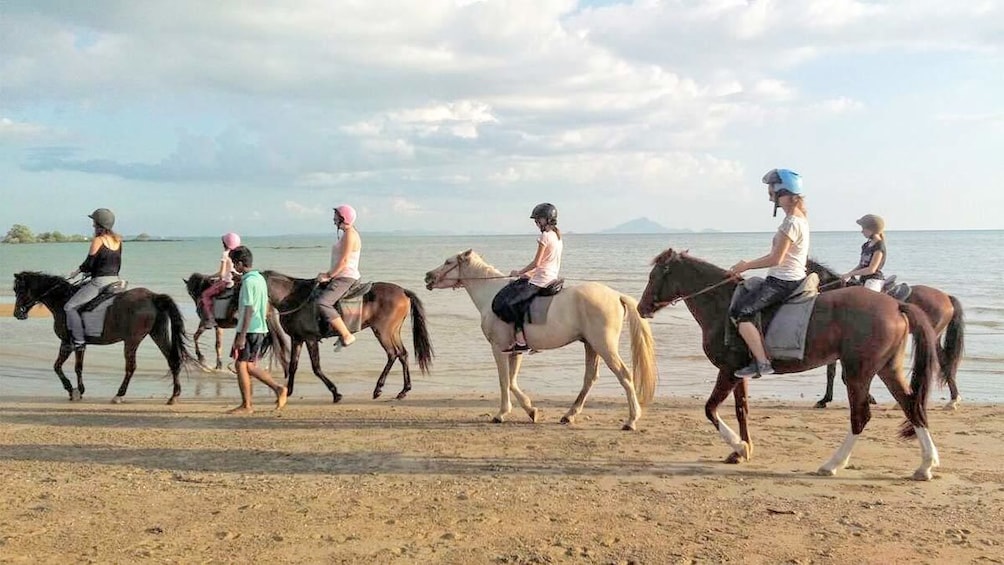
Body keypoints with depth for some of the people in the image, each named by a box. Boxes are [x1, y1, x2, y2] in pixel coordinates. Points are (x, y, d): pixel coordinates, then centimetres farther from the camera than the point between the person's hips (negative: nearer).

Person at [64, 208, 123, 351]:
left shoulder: (98, 240, -12)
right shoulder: (118, 240, 8)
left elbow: (89, 263, -11)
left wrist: (78, 270, 10)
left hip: (99, 283, -8)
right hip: (115, 280, 8)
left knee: (70, 307, -1)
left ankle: (79, 340, -7)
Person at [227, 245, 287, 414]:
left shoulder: (248, 281, -15)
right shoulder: (260, 278, 12)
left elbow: (249, 310, -20)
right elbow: (266, 308, 18)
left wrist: (242, 336, -19)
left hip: (249, 330, -9)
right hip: (260, 329, 9)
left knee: (241, 365, 0)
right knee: (249, 366, 15)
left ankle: (246, 405, 5)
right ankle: (278, 388, 8)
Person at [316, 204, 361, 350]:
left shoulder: (350, 234, -14)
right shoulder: (346, 234, 18)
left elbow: (344, 261, -20)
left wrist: (328, 276, -15)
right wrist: (328, 273, 14)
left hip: (346, 278, -12)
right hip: (342, 277, 12)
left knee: (322, 303, -26)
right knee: (316, 293, 21)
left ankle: (346, 336, -23)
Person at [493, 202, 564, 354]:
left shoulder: (545, 236, -12)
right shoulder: (558, 237, 17)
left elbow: (536, 263, -13)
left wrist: (519, 272, 0)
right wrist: (531, 273, 22)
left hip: (540, 281, -11)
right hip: (552, 278, 11)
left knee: (508, 302, -16)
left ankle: (521, 341, -19)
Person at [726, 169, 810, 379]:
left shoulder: (791, 222, -18)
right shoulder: (799, 217, 13)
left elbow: (776, 259, -21)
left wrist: (746, 265, -11)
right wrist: (748, 265, 16)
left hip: (782, 282, -11)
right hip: (791, 279, 11)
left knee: (739, 312, -17)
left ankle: (762, 362, -17)